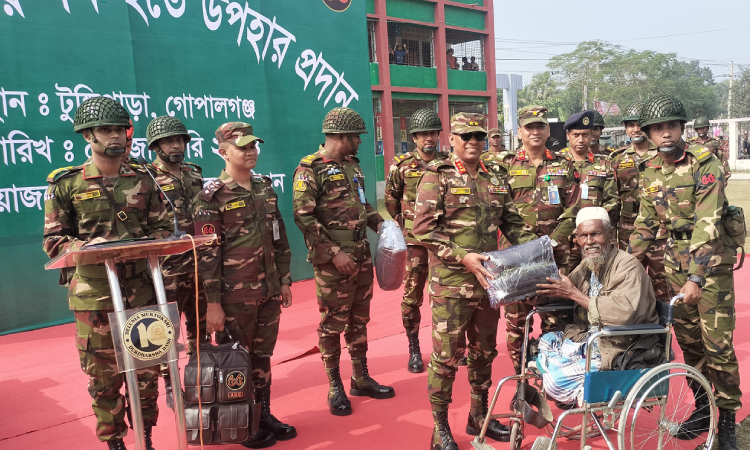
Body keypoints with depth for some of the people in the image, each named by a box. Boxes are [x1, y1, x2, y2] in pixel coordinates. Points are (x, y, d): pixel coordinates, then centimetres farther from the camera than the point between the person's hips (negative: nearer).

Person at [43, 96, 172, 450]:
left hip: (142, 290, 3)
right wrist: (87, 246, -18)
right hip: (94, 294, -2)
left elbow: (162, 226, 12)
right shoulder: (67, 183, 0)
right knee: (103, 375, 6)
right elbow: (53, 240, 1)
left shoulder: (142, 179, 8)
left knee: (147, 368, 9)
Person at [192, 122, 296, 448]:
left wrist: (285, 280, 12)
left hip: (269, 290, 5)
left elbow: (279, 238, 14)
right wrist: (213, 302, -15)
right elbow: (207, 253, -13)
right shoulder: (211, 197, -11)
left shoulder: (265, 188, 8)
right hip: (235, 295, -5)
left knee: (263, 356, 15)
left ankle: (264, 415, 31)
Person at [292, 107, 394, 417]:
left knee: (359, 320, 16)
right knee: (332, 324, 3)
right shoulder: (310, 169, -12)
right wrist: (333, 253, -20)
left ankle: (361, 379, 29)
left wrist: (379, 223, 8)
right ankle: (335, 388, 17)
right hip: (333, 262, -7)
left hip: (362, 256, 8)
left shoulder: (353, 165, 12)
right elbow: (303, 217, -17)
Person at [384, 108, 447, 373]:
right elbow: (391, 200, 8)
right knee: (412, 296, 1)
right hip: (416, 241, -2)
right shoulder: (402, 166, -2)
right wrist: (404, 224, 6)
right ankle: (414, 350, 14)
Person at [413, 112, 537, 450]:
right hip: (451, 285, -6)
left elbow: (512, 224, 15)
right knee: (446, 357, 2)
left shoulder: (496, 180, 11)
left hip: (487, 282, 6)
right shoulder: (437, 177, -7)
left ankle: (479, 417, 36)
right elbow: (424, 229, -15)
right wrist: (463, 256, -23)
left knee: (484, 353, 17)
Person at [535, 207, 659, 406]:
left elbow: (624, 314, -34)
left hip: (619, 351, -9)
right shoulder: (586, 266, 7)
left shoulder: (628, 266, -17)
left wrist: (574, 294, -27)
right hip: (590, 342, 9)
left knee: (556, 378, -22)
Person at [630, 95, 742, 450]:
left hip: (711, 261, -5)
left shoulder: (705, 165, -14)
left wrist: (696, 278, -28)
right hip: (676, 263, 5)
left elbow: (707, 224, -22)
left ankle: (728, 419, 12)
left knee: (717, 344, -4)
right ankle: (702, 407, 27)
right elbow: (645, 224, 11)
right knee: (688, 341, 11)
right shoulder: (649, 174, 3)